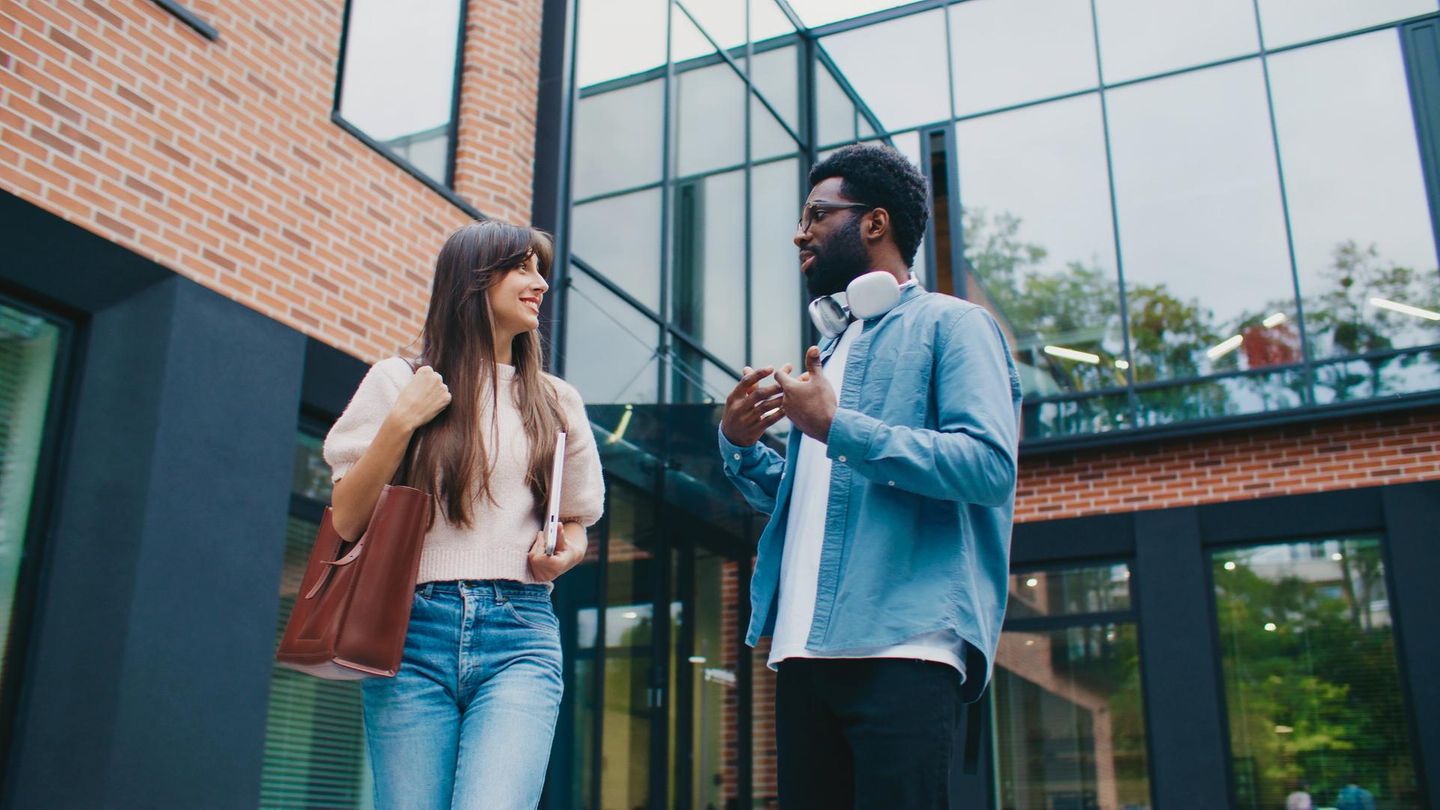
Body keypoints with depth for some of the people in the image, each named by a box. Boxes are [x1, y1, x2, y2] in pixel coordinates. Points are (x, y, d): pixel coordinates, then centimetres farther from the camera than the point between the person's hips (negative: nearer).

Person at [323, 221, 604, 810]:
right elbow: (347, 523, 5)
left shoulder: (555, 402, 16)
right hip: (413, 631, -1)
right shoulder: (400, 380, 9)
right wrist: (401, 422, -6)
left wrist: (566, 553, 3)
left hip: (520, 634, 1)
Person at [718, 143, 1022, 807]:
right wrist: (741, 446, 7)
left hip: (903, 646, -7)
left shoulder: (951, 324, 1)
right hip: (805, 651, 7)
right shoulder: (829, 347, 24)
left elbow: (989, 465, -15)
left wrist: (837, 425, -13)